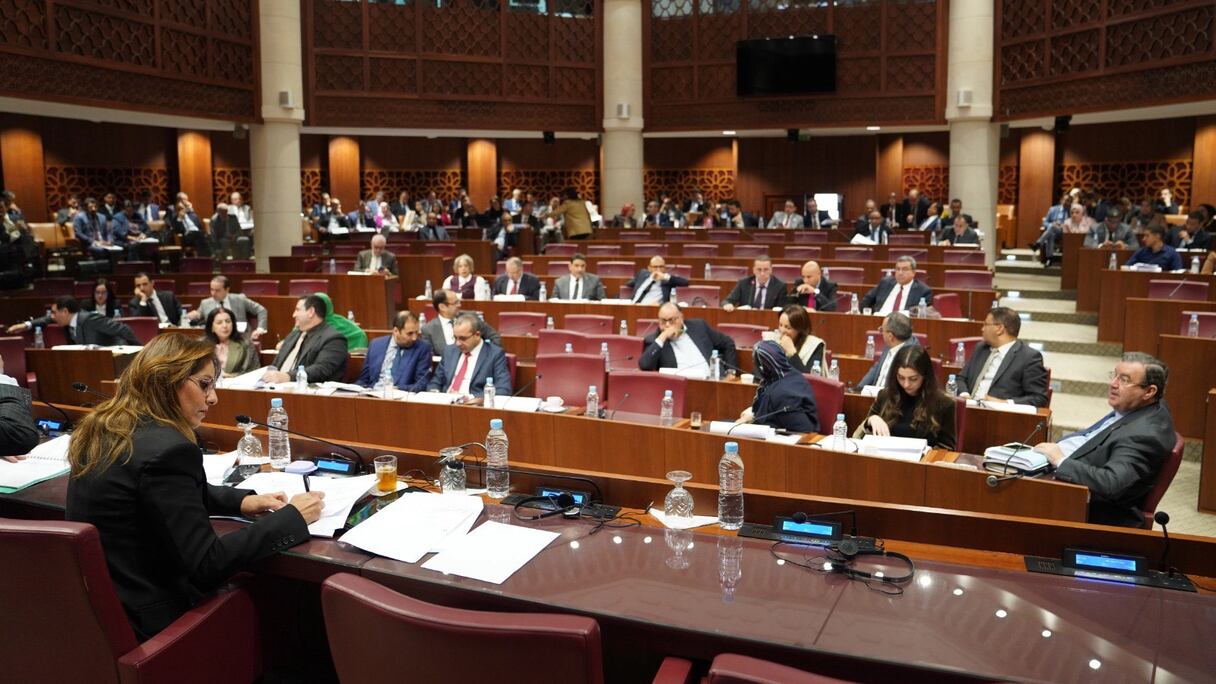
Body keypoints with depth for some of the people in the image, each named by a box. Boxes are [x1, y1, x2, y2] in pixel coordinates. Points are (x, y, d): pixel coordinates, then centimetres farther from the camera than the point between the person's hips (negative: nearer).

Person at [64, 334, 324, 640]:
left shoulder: (106, 430, 4)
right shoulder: (166, 449, -24)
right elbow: (207, 564, -22)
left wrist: (242, 501, 7)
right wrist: (292, 517, -16)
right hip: (144, 619, -8)